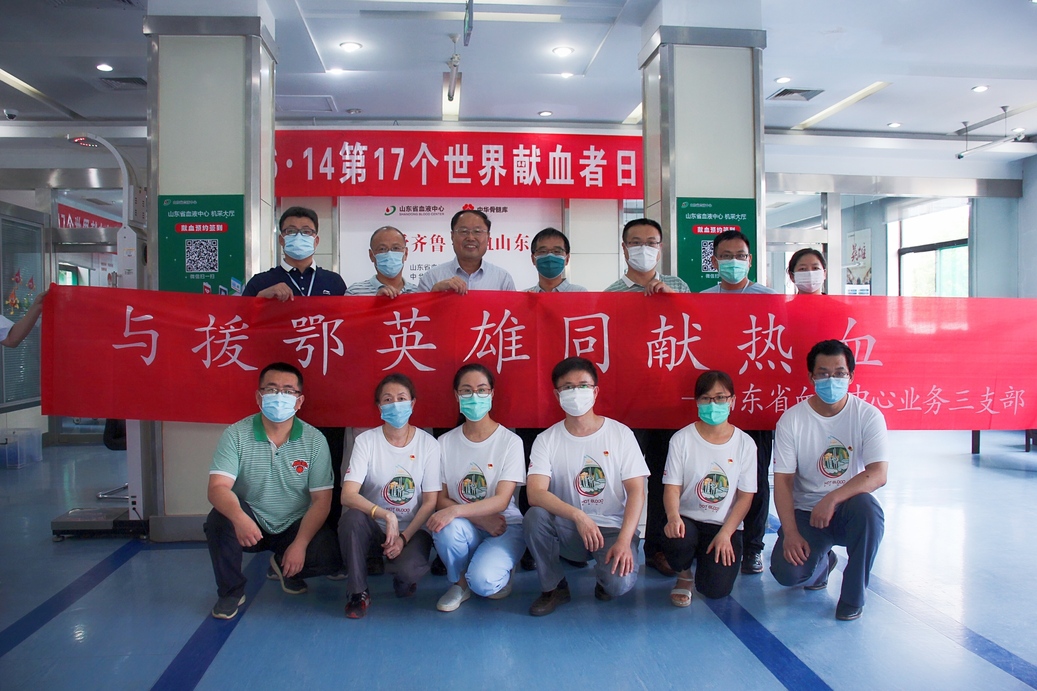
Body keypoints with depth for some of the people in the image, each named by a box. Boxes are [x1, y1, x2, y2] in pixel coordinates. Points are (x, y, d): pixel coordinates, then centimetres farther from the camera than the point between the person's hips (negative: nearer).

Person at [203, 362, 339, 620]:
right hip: (250, 523, 0)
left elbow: (321, 499, -10)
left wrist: (300, 543, -21)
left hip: (296, 526, 0)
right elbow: (218, 487, -23)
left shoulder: (314, 441, -10)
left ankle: (284, 566, 12)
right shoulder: (236, 435, -12)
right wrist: (239, 517, -44)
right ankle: (231, 591, -4)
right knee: (219, 519, -31)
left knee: (330, 557, -24)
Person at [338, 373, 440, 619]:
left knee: (409, 570, -31)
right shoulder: (366, 441, -8)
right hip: (374, 525, 1)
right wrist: (385, 515, -33)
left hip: (413, 528, 0)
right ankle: (358, 592, -12)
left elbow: (430, 501, -5)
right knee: (352, 518, -33)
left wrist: (403, 537, -17)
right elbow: (348, 495, -19)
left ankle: (404, 577, 9)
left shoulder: (428, 444, -6)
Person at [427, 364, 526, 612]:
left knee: (482, 581, -30)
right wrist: (479, 518, -19)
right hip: (466, 528, 3)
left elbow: (502, 500, -16)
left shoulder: (510, 441, -8)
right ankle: (459, 582, -3)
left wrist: (456, 510, -32)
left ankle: (500, 576, 8)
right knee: (447, 529, -33)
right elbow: (440, 499, -1)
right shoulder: (445, 442, 0)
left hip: (504, 526, -2)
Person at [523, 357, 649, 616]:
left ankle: (605, 580, 11)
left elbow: (636, 491, -8)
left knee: (620, 583, -29)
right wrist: (578, 516, -32)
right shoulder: (547, 440, -4)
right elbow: (535, 493, -17)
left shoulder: (621, 434, -4)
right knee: (534, 517, -29)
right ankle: (553, 587, -4)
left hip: (612, 529, -1)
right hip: (568, 531, 1)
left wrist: (624, 540, -21)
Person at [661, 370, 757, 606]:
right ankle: (684, 574, 2)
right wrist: (673, 517, -29)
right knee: (675, 540, -36)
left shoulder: (745, 443, -1)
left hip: (724, 525, 1)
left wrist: (725, 533, -14)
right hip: (687, 519, -1)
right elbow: (672, 487, -8)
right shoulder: (682, 439, -4)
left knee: (716, 589, -18)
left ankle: (708, 557, 21)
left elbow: (745, 496, -1)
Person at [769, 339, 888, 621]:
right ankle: (822, 563, 19)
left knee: (867, 508, -36)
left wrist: (832, 498, -34)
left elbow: (878, 474, -20)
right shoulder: (792, 419, -8)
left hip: (848, 509, 0)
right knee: (786, 572, -23)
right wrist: (790, 533, -19)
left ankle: (853, 595, -11)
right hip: (806, 511, 1)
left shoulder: (868, 416, -8)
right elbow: (783, 481, -8)